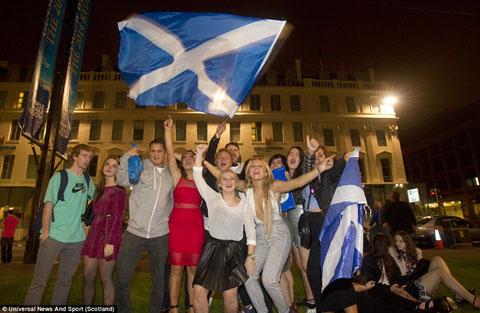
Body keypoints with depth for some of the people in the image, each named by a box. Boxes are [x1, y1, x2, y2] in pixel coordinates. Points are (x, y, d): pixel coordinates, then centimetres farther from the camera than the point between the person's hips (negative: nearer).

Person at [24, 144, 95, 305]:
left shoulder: (87, 180, 10)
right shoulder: (59, 177, -2)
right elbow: (48, 205, -6)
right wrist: (45, 232, -11)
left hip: (76, 238, 4)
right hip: (54, 236, -4)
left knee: (65, 280, 13)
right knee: (39, 280, 0)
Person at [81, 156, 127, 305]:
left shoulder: (119, 190, -5)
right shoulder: (99, 189, 17)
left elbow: (118, 218, -11)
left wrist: (111, 242, -16)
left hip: (108, 236, -7)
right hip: (93, 235, 7)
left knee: (106, 278, 1)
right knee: (87, 278, 10)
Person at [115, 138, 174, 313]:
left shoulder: (170, 174, 11)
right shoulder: (140, 167, 3)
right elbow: (122, 181, -14)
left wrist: (165, 214, 7)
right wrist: (126, 157, -23)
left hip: (160, 235, 2)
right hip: (135, 231, -2)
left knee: (158, 279, 12)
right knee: (122, 278, 1)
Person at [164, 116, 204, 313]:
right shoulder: (177, 176, 6)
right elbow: (170, 153, -2)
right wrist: (167, 129, -8)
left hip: (196, 225, 1)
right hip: (177, 223, -1)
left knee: (193, 268, 7)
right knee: (176, 268, 2)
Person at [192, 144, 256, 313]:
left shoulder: (244, 205, 5)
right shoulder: (213, 198, 5)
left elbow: (251, 231, 0)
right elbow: (197, 177, 2)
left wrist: (250, 256, -7)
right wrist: (199, 153, 1)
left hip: (234, 250, 0)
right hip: (213, 248, 1)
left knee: (230, 295, -4)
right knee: (198, 291, -8)